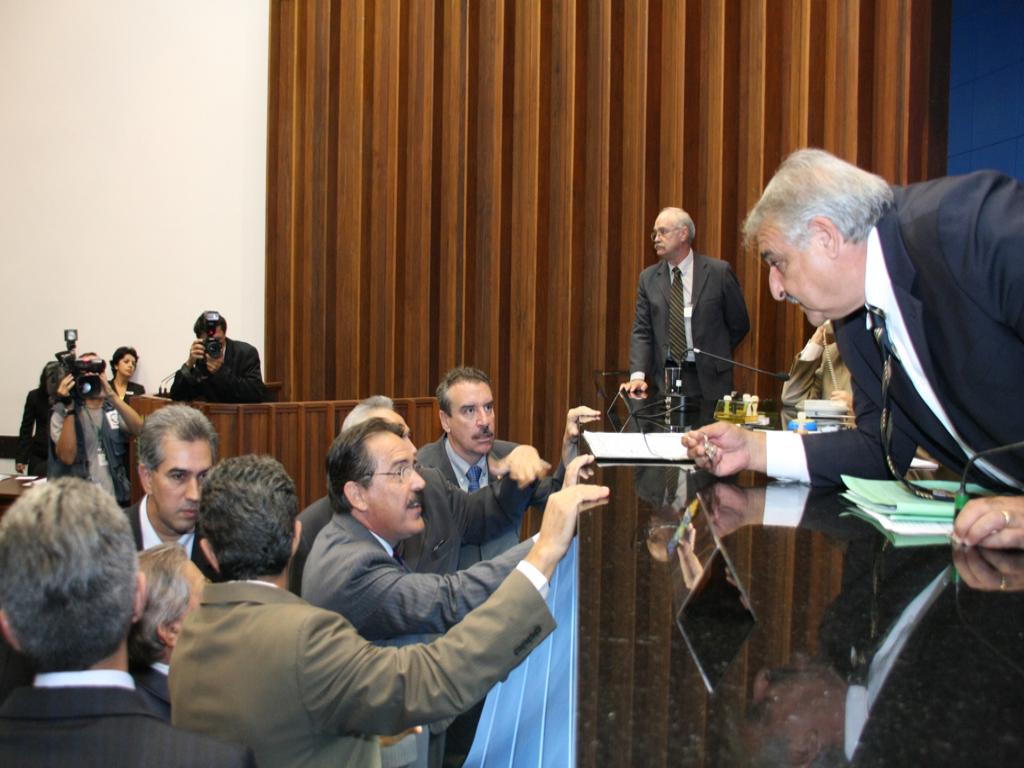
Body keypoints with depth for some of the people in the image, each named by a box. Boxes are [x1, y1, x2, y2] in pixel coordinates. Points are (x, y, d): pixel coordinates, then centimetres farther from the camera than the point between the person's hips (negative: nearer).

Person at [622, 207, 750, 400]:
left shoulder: (719, 271, -3)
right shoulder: (648, 278, 4)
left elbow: (739, 324, 4)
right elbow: (641, 331, -1)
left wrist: (715, 358, 4)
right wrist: (638, 375, -14)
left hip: (709, 379, -1)